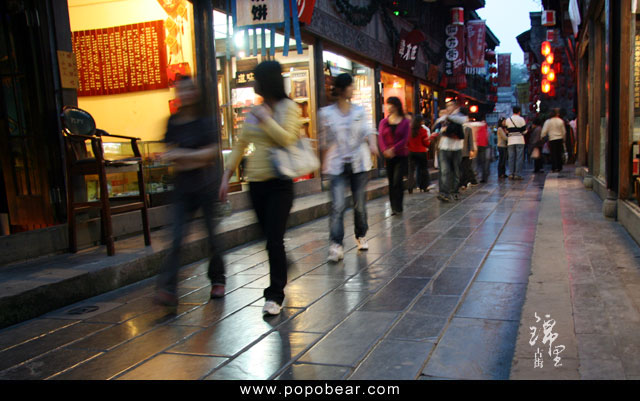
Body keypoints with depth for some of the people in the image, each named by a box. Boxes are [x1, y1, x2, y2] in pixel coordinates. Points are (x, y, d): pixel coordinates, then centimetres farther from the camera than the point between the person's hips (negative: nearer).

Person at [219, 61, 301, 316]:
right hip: (256, 182, 6)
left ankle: (275, 296, 0)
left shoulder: (288, 108, -4)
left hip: (279, 182, -5)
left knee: (274, 239, -9)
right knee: (270, 237, 12)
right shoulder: (254, 112, 12)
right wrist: (227, 176, 11)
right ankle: (280, 276, 34)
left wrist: (265, 118, -13)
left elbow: (287, 139, -18)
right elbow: (240, 145, 15)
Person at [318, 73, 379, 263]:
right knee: (337, 205, -13)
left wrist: (372, 144, -23)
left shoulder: (359, 111, 6)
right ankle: (336, 245, -14)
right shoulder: (326, 113, 0)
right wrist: (324, 163, 8)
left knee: (360, 203, 10)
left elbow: (368, 130, -2)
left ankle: (361, 236, 30)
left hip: (359, 163, 2)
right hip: (337, 165, -2)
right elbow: (324, 141, 7)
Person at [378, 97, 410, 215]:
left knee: (398, 181, -13)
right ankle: (394, 208, 16)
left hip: (401, 156, -3)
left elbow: (405, 139, -8)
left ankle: (398, 207, -6)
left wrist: (393, 149, -20)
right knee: (391, 182, 7)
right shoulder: (384, 122, 6)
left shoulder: (405, 122, 0)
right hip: (388, 157, 3)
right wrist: (385, 150, -21)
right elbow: (381, 138, -3)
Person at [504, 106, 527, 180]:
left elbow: (506, 130, 6)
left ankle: (511, 174, 5)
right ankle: (518, 174, -4)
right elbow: (524, 130, -3)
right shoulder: (521, 119, -3)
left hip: (511, 141, 3)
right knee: (519, 157, -1)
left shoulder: (508, 120, 7)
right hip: (519, 140, -3)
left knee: (511, 157, 7)